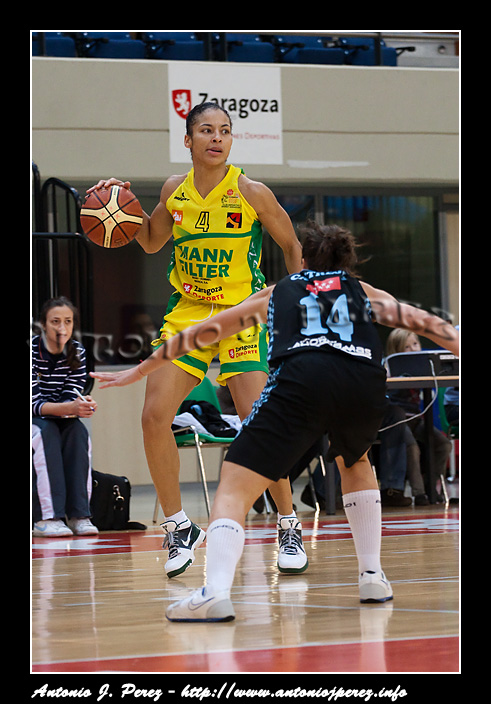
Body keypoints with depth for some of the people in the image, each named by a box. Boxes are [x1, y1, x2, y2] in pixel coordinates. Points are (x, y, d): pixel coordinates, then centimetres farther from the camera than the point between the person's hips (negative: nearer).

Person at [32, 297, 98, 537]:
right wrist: (68, 408, -39)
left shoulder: (77, 351, -3)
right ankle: (47, 518, -42)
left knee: (78, 431, -27)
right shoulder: (32, 349, -18)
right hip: (33, 423, -4)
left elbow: (71, 397, -7)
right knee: (46, 432, -35)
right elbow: (33, 403, -23)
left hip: (59, 421, 4)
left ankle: (78, 515, -32)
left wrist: (81, 406, -31)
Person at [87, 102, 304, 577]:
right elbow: (152, 241, 20)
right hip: (186, 311, 4)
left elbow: (292, 246, 3)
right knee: (154, 416, -8)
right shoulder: (175, 190, 3)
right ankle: (179, 527, 8)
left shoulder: (251, 194, -9)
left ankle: (288, 525, 5)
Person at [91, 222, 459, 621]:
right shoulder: (365, 293, 34)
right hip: (366, 385, 2)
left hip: (301, 378, -2)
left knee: (235, 489, -1)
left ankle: (216, 591, -25)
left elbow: (199, 333, 40)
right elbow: (425, 323, 30)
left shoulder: (276, 294, 34)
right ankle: (373, 577, 26)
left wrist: (140, 371, 49)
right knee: (354, 463, 34)